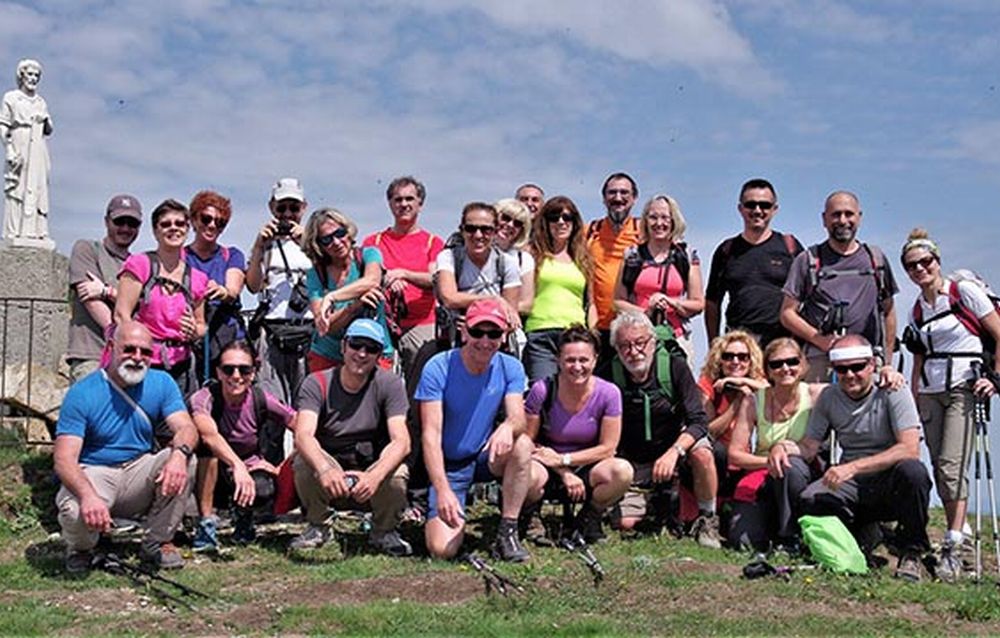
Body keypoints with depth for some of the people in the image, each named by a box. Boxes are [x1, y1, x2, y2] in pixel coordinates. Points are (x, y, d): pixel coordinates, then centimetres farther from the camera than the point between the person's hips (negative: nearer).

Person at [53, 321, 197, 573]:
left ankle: (158, 542, -5)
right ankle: (81, 548, 5)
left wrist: (179, 453, -40)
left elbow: (186, 428, -13)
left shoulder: (161, 383, -2)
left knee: (184, 460, -24)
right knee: (74, 511, -35)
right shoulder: (82, 394, -13)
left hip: (139, 472, 3)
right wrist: (87, 495, -42)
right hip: (94, 474, -3)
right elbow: (64, 458, -20)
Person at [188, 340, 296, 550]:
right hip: (212, 477, -1)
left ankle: (243, 515, 7)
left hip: (250, 470, 1)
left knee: (263, 491, -32)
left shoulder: (261, 401, -15)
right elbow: (208, 433, -44)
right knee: (205, 443, -31)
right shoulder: (205, 398, -23)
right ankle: (206, 521, -21)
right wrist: (237, 466, -59)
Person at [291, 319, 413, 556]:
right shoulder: (317, 384, -10)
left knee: (395, 477, -32)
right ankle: (317, 527, -2)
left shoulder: (389, 385, -9)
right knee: (304, 461, -29)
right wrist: (325, 470, -49)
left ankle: (384, 531, 1)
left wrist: (375, 476, -42)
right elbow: (303, 436, -27)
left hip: (375, 468, 0)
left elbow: (401, 442, -21)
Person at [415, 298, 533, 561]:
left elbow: (518, 417, -19)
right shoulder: (438, 368, -17)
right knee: (442, 549, -19)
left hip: (486, 458, 3)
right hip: (447, 466, -3)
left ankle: (507, 533, -18)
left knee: (522, 445, -30)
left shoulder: (510, 368, -5)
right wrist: (442, 490, -35)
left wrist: (508, 427, -46)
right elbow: (431, 435, -22)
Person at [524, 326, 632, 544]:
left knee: (623, 471, -31)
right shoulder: (542, 390, -12)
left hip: (586, 469, 1)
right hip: (550, 469, -1)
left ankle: (588, 519, 0)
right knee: (529, 475, -38)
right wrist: (564, 473, -17)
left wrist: (562, 460, -15)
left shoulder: (608, 393, -10)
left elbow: (607, 448, -7)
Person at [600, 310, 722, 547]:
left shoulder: (674, 366, -14)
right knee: (625, 523, -15)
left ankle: (707, 520, -9)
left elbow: (698, 421, -18)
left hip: (676, 449, -1)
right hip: (633, 463, 1)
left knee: (702, 453, -33)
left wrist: (674, 452, -35)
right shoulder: (609, 374, -12)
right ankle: (655, 502, 20)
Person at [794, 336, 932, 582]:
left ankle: (911, 552, -12)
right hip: (853, 488, 3)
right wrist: (782, 447, -18)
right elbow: (808, 448, 6)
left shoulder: (892, 392, -10)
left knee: (912, 471, -36)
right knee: (809, 500, -26)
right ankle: (863, 538, 2)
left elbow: (910, 449, -21)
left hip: (890, 486, -3)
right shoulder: (828, 397, 4)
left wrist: (853, 467, -30)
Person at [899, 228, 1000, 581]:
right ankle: (958, 532, 16)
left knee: (951, 465, -16)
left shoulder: (965, 292, -2)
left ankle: (951, 548, -15)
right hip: (931, 393, 6)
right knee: (940, 469, 4)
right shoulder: (916, 311, 14)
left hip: (964, 388, -6)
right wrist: (913, 402, 11)